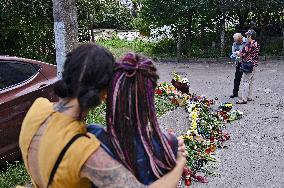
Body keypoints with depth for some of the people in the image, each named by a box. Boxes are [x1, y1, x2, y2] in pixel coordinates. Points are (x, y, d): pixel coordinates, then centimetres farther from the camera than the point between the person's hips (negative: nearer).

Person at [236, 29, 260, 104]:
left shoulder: (249, 45, -20)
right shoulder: (256, 44, 9)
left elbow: (242, 54, -16)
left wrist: (237, 53, 5)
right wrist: (241, 52, 16)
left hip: (248, 65, -9)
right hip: (254, 64, 9)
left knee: (245, 81, -5)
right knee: (250, 81, 16)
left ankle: (244, 99, -4)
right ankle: (249, 97, 25)